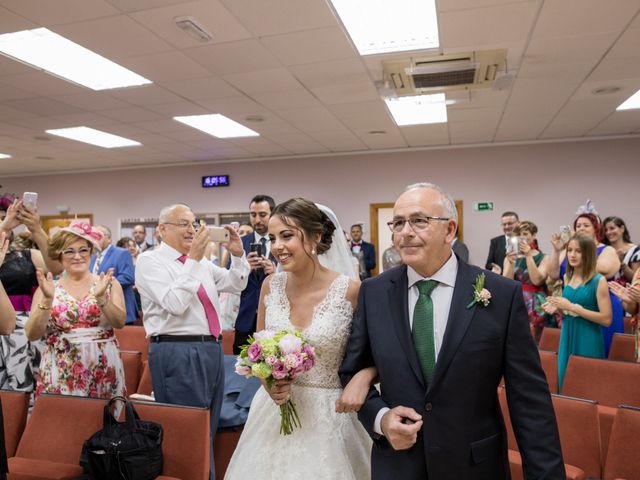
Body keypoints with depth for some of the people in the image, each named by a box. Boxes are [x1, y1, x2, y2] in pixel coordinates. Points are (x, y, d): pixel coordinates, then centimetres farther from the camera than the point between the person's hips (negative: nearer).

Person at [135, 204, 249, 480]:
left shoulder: (200, 262, 14)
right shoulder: (149, 260, -5)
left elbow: (236, 285, 19)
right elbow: (176, 304, -19)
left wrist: (238, 255, 3)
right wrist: (194, 260, -18)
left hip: (211, 349, 7)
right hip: (178, 353, -7)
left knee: (207, 431, 17)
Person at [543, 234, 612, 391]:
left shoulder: (599, 281, -10)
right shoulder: (567, 277, 7)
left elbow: (606, 319, -14)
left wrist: (572, 307, -19)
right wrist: (558, 307, -2)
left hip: (588, 341, -6)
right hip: (567, 338, 6)